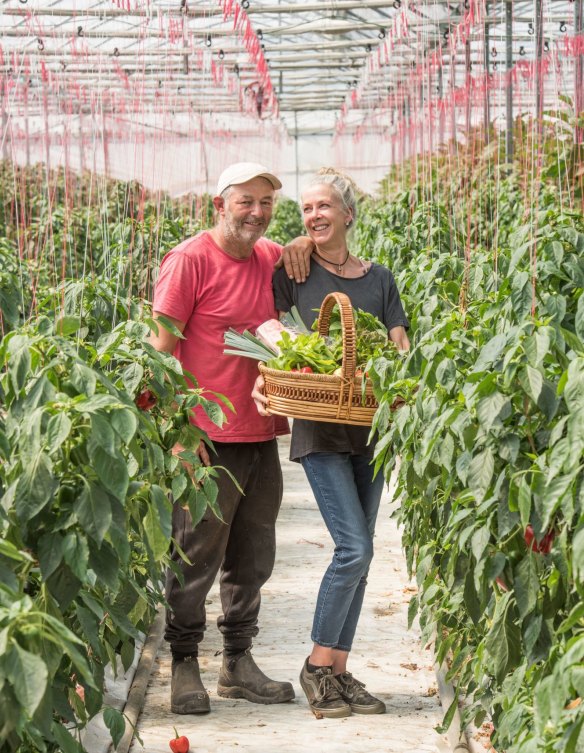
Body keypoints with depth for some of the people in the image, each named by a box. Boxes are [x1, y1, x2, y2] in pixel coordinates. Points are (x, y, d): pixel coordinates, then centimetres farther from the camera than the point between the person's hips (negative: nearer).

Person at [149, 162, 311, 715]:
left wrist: (302, 248, 3)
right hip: (207, 438, -7)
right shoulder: (191, 260, -8)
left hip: (260, 436, 7)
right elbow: (161, 347, -9)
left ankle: (238, 662, 24)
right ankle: (184, 666, 10)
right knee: (195, 557, 0)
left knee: (253, 557, 13)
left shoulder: (270, 258, 11)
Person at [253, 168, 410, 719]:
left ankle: (339, 671, 14)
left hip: (370, 427, 4)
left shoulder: (379, 279, 10)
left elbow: (400, 351, 6)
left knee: (356, 553, 6)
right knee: (355, 548, -14)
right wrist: (263, 380, -19)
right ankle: (317, 667, -1)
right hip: (319, 429, -4)